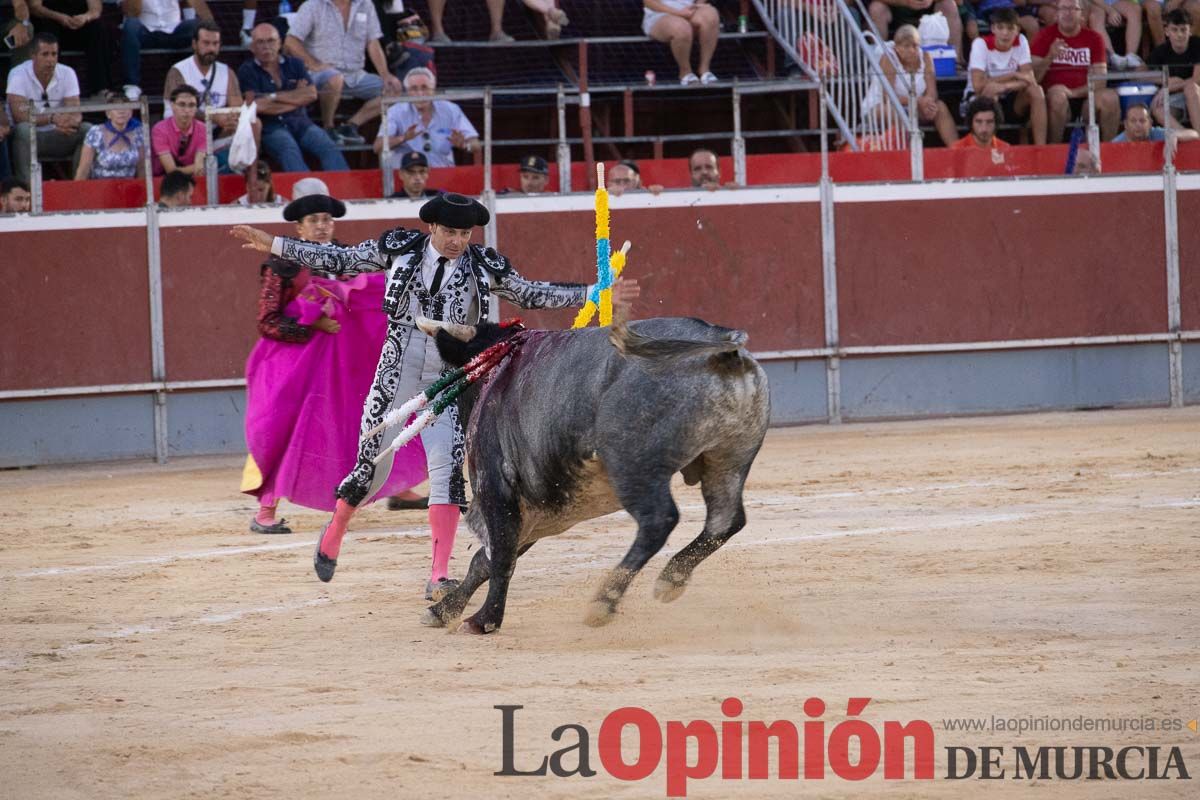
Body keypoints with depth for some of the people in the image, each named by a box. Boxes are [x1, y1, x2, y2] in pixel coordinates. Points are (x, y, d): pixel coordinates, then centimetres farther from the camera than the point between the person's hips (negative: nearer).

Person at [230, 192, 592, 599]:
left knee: (447, 467, -13)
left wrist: (591, 293, 3)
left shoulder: (485, 267, 1)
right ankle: (334, 533, 32)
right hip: (397, 372, 0)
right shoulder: (401, 249, 0)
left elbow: (531, 294, 10)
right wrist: (274, 245, 7)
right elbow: (340, 260, 8)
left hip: (449, 378, 0)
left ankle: (439, 577, -11)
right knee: (373, 466, 2)